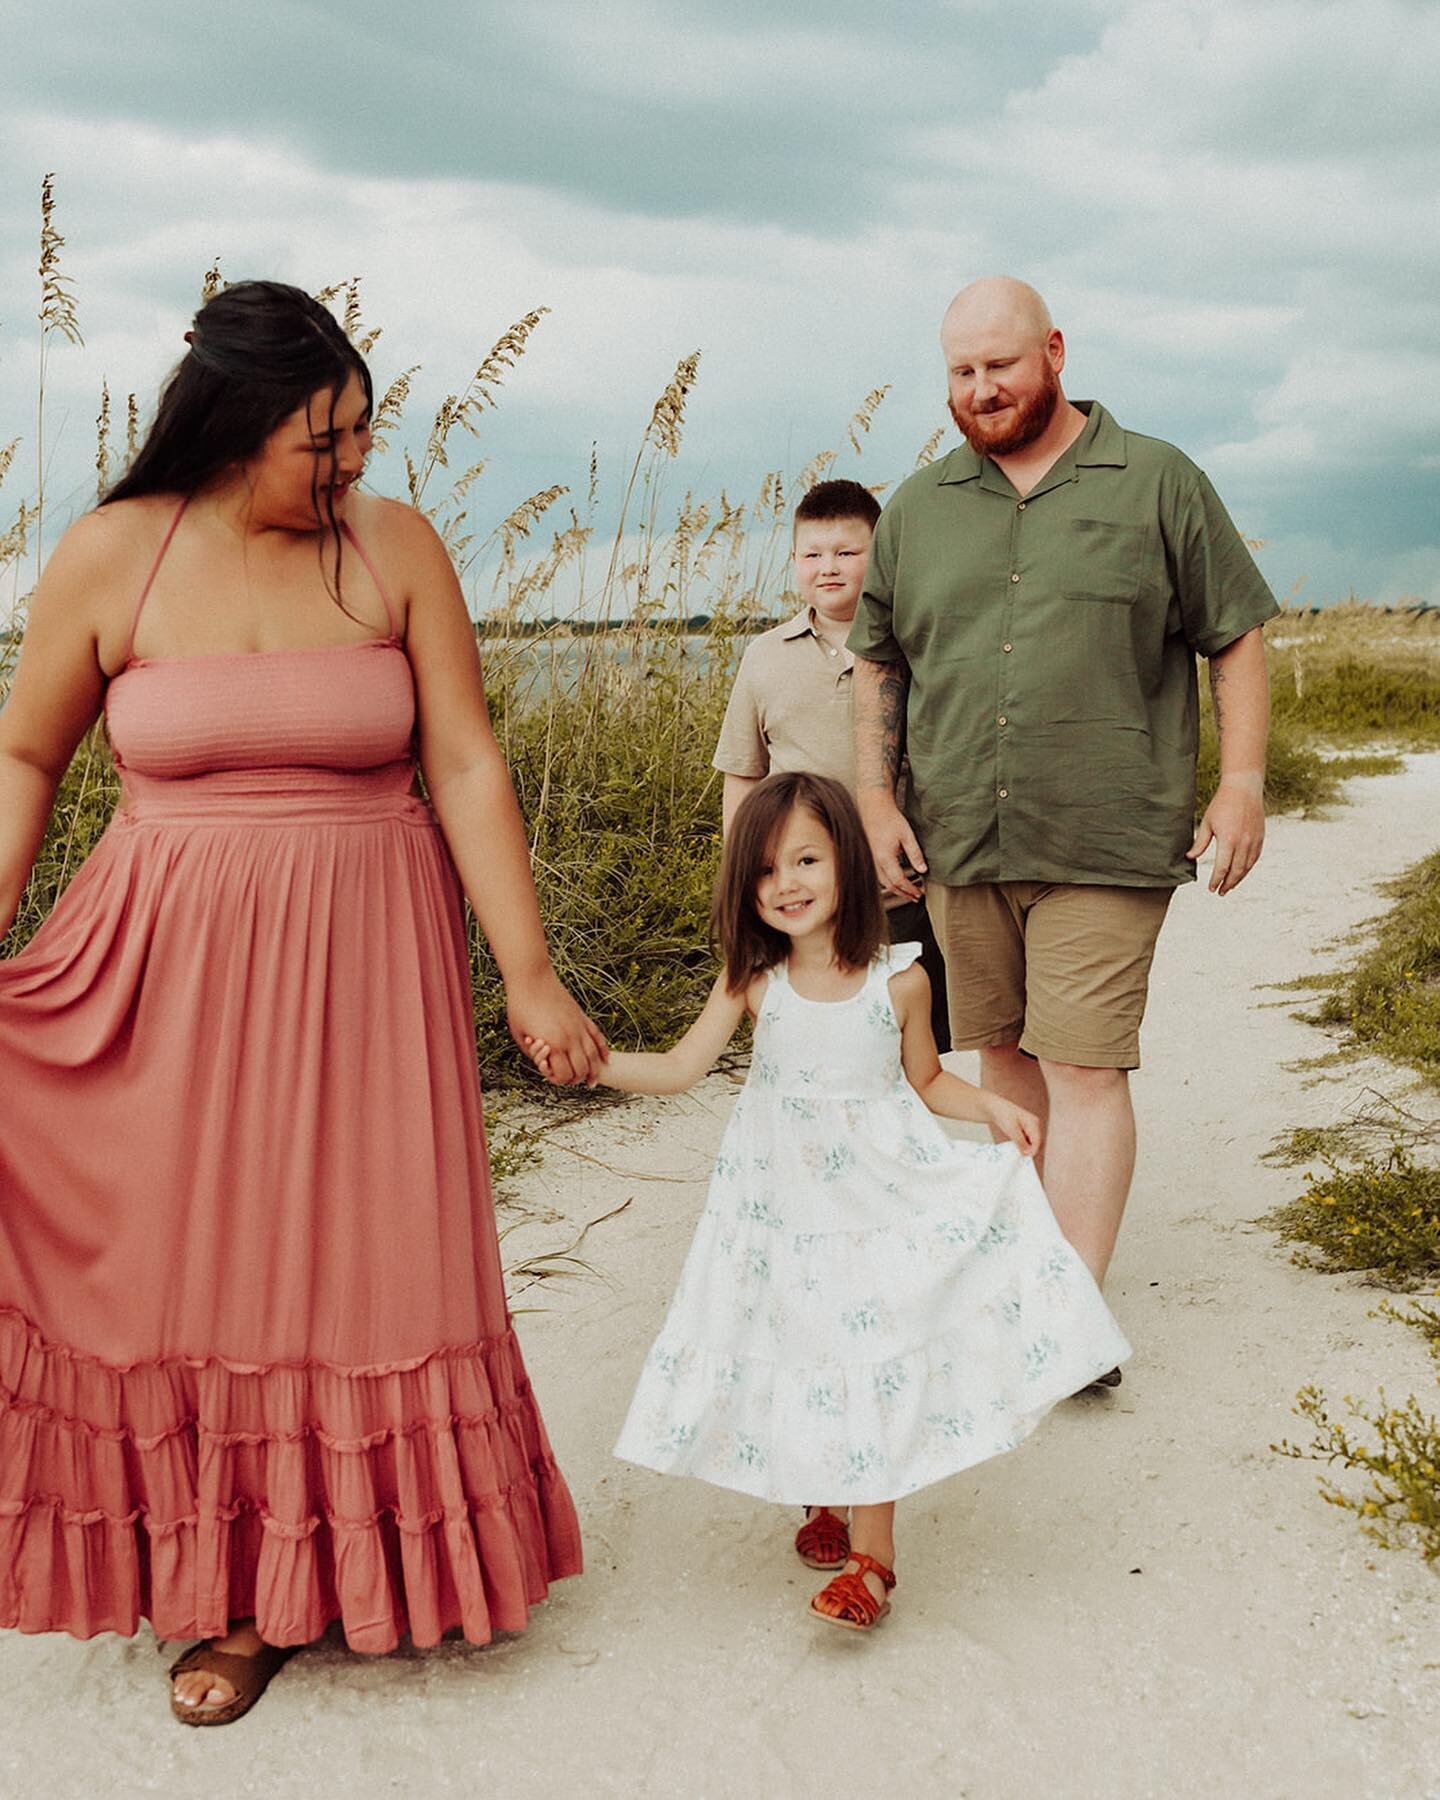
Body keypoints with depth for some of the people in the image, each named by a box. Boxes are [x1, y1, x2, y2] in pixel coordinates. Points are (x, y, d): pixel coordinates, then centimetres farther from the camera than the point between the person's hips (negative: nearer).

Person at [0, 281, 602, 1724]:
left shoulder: (394, 548, -3)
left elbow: (466, 767, -4)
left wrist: (528, 974, -7)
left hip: (364, 961, 0)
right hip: (172, 969, 0)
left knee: (349, 1249, 6)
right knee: (187, 1261, 9)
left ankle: (303, 1577, 28)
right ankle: (217, 1568, 31)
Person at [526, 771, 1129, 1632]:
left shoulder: (898, 981, -8)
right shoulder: (753, 981, -6)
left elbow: (927, 1082, 6)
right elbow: (680, 1069, -7)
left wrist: (994, 1107, -9)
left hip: (880, 1196, -2)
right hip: (783, 1201, 2)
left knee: (866, 1357, -1)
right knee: (803, 1355, 7)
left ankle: (872, 1552, 10)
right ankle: (828, 1498, 31)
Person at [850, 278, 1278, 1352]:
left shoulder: (1157, 483, 4)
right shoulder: (918, 508, 12)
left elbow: (1237, 639, 5)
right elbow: (878, 664, 16)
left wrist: (1243, 783, -3)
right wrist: (876, 798, 8)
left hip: (1105, 847, -4)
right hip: (960, 845, 4)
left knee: (1084, 1070, -9)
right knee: (1005, 1053, 13)